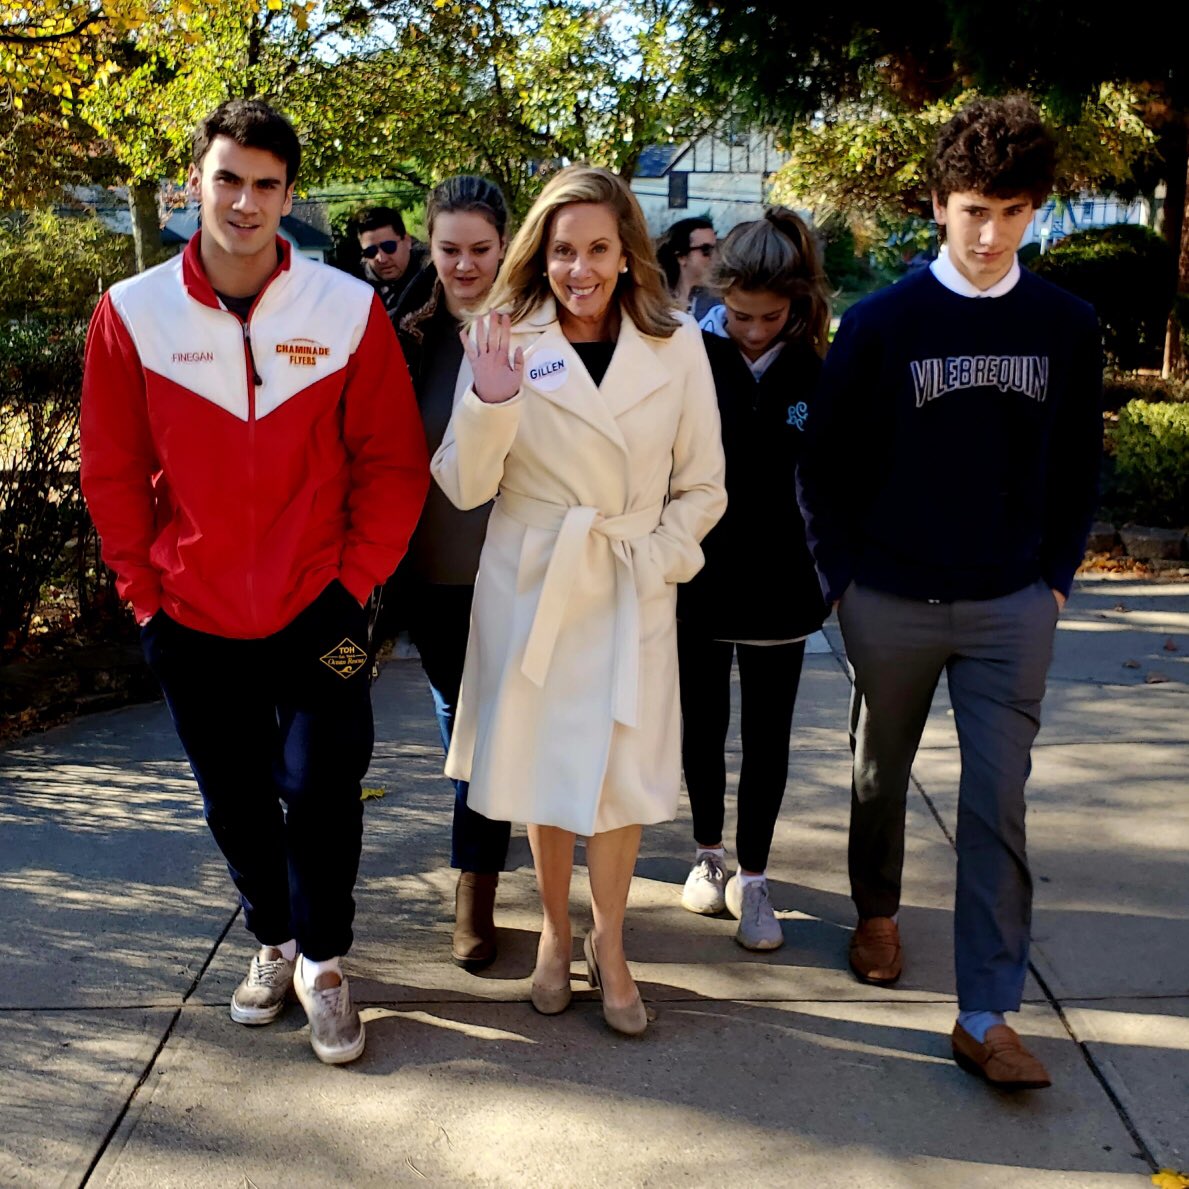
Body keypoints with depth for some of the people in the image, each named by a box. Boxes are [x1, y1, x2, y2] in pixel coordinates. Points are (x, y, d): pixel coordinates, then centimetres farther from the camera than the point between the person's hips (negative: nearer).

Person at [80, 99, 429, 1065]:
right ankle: (274, 940, 38)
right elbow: (114, 474, 2)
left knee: (320, 793, -1)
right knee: (236, 802, 15)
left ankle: (323, 961, 23)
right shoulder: (133, 314, -5)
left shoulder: (349, 310, -8)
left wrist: (353, 584, -8)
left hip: (316, 611, -2)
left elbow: (394, 463, -4)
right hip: (194, 619, 2)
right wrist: (147, 596, 1)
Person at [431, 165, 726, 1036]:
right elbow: (465, 488, -7)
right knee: (543, 770, 12)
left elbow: (701, 486, 4)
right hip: (530, 585, 0)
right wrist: (491, 405, -23)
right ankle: (556, 931, 35)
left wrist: (657, 559, -8)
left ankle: (609, 945, 28)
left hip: (633, 593, 0)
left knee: (622, 774, 6)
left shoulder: (678, 347, -2)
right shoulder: (509, 341, -4)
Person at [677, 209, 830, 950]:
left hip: (778, 583, 1)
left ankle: (753, 878, 23)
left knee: (768, 737, 8)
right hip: (697, 578, -1)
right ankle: (709, 853, 36)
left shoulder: (813, 372, -4)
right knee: (703, 727, 14)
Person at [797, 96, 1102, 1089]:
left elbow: (1078, 467, 8)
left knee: (998, 802, -2)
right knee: (882, 775, 16)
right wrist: (843, 578, -2)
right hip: (891, 602, -1)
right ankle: (878, 910, 43)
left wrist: (1056, 577, 4)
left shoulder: (1067, 326, 1)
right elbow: (828, 464, -1)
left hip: (1012, 607, 1)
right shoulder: (880, 323, -7)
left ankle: (986, 1015, 5)